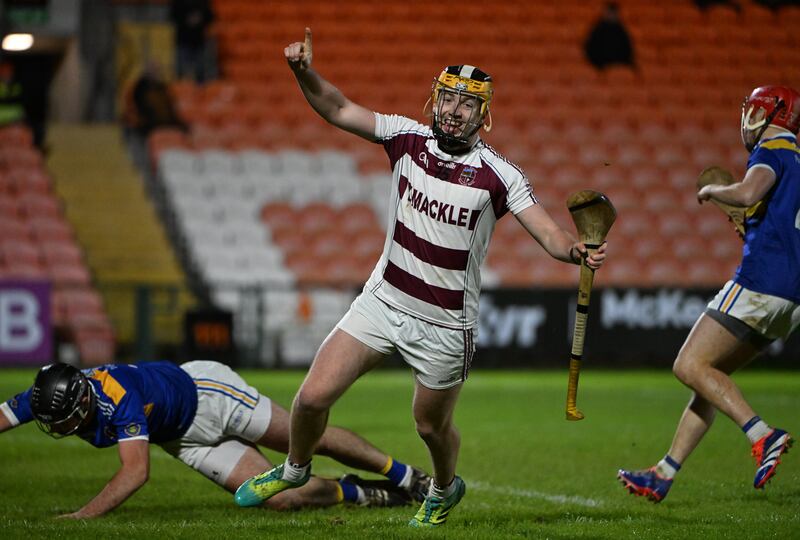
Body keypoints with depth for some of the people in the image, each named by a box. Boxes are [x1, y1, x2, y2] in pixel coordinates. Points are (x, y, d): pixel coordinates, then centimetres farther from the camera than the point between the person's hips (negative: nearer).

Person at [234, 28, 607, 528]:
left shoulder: (498, 175, -12)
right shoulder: (409, 139, -3)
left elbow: (549, 234, -18)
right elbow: (339, 110, -2)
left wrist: (578, 252, -40)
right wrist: (305, 73, -21)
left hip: (444, 326, -2)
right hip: (383, 301, 2)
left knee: (432, 426, 13)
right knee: (314, 397, -5)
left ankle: (445, 489, 47)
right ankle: (295, 470, 26)